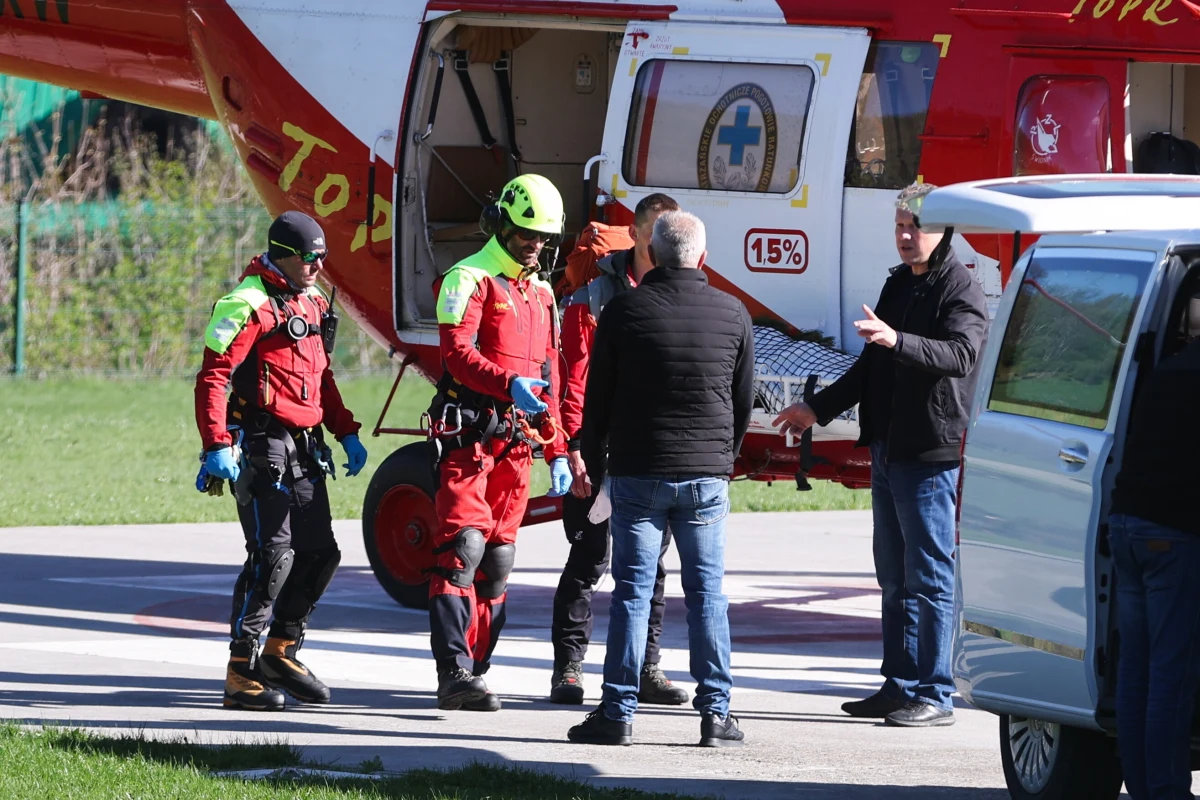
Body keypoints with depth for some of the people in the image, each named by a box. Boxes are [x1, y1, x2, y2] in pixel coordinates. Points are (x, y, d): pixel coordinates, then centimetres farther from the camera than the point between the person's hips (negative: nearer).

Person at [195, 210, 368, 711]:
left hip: (304, 450, 9)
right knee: (273, 556, -12)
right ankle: (241, 674, -7)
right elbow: (212, 378, -17)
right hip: (261, 448, -9)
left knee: (320, 552, 10)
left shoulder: (313, 304, 16)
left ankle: (281, 652, 26)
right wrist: (217, 447, -25)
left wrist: (347, 433, 19)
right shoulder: (250, 306, -12)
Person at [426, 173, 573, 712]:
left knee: (498, 558, 7)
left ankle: (474, 668, 13)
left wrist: (557, 453, 20)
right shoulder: (469, 280, -4)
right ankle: (454, 673, -22)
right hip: (468, 438, -8)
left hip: (516, 443, 8)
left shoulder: (541, 294, 21)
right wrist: (509, 383, -35)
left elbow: (549, 379, 25)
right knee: (464, 545, -16)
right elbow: (457, 353, -19)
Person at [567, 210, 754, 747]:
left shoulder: (624, 311, -4)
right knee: (706, 594, 5)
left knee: (632, 592, 2)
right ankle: (715, 713, 3)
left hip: (637, 473, -1)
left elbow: (597, 398, 0)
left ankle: (618, 712, 0)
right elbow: (744, 400, 11)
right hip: (707, 475, 1)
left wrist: (592, 464, 13)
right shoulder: (732, 314, 1)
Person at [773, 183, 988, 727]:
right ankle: (900, 687, 18)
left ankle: (934, 696, -5)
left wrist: (898, 340, -41)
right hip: (888, 451, 9)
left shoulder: (960, 291, -9)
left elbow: (960, 354, -27)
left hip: (930, 456, -9)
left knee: (929, 577, -7)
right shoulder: (898, 285, 18)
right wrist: (820, 409, 26)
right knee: (895, 577, 12)